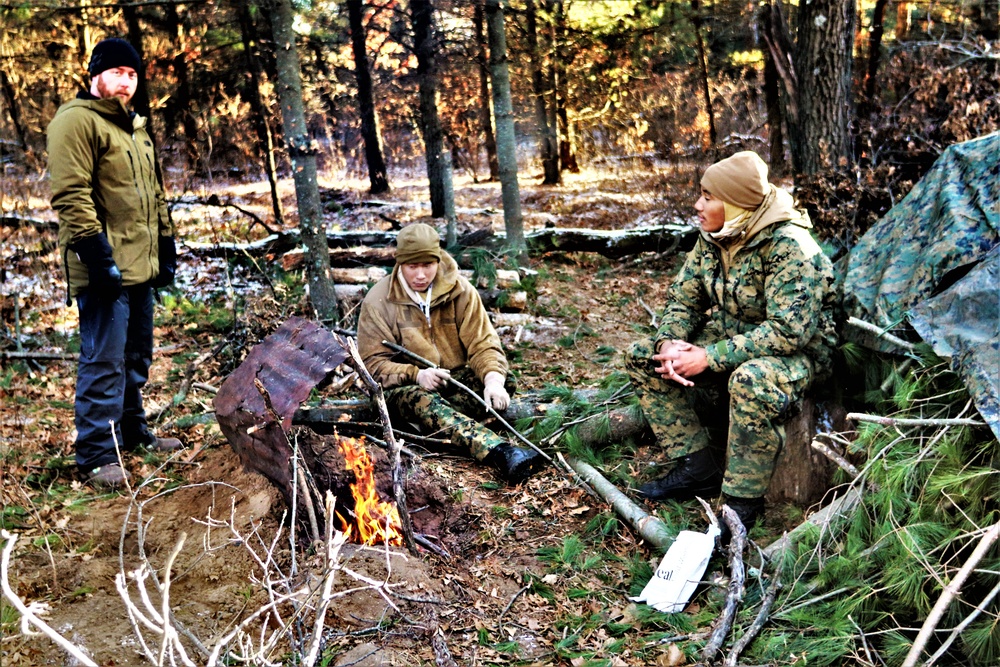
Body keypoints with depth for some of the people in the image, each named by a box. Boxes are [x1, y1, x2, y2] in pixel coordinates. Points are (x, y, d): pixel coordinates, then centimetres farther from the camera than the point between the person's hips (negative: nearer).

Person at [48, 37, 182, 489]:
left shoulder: (135, 128, 21)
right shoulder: (76, 121, -8)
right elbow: (70, 194, -18)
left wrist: (166, 244, 21)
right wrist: (96, 250, -23)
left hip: (140, 265, 9)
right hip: (106, 267, -9)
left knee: (137, 357, 17)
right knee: (104, 362, -7)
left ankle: (132, 431, 31)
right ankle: (97, 456, 0)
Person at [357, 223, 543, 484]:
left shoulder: (460, 291, -3)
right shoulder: (377, 302, -7)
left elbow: (483, 344, -8)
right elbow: (373, 363, -9)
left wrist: (493, 379, -29)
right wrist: (416, 375, -27)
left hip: (456, 380, 3)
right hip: (406, 386, -3)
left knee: (503, 379, -23)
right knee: (419, 399, -39)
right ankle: (500, 452, -61)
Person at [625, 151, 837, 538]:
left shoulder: (788, 247, -26)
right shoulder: (714, 237, -3)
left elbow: (789, 330, -31)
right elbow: (684, 298, 4)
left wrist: (709, 357, -33)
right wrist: (670, 342, -19)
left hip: (798, 351, -8)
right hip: (732, 338, 8)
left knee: (751, 382, -42)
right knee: (643, 357, -4)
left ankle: (743, 504, -23)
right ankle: (697, 466, -4)